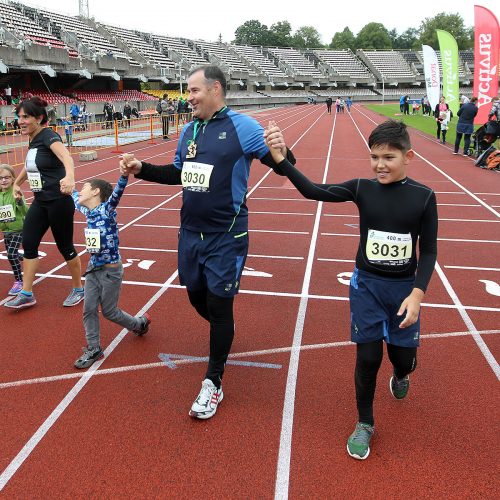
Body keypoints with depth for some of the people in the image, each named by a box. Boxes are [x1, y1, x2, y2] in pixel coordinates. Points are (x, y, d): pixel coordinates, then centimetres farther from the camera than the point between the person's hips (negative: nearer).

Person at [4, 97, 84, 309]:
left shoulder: (49, 136, -17)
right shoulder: (33, 140, 9)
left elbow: (66, 157, -38)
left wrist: (69, 177, -57)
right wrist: (17, 182, 35)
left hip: (59, 202, -8)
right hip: (40, 202, 8)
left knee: (65, 246, 4)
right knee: (28, 244, 5)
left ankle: (78, 289, 24)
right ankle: (26, 294, 15)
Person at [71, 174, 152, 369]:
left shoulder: (107, 208, -17)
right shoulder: (87, 211, 3)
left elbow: (117, 192, -38)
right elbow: (74, 197, 25)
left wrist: (125, 174, -55)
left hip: (110, 270, -6)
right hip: (93, 268, 7)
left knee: (109, 312, 8)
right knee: (89, 310, 6)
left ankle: (141, 323, 33)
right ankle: (93, 350, 21)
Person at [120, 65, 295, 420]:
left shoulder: (242, 127, -11)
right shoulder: (188, 130, 8)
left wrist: (279, 151, -35)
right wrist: (141, 169, 9)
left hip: (226, 237, -6)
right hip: (190, 233, 7)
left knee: (219, 306, 2)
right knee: (196, 296, 18)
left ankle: (214, 383, 20)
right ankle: (222, 334, 51)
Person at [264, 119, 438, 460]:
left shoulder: (424, 196, -9)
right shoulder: (362, 188, -7)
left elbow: (429, 251, -5)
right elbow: (313, 191, -12)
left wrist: (417, 294, -14)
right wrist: (280, 158, -24)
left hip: (404, 288, 0)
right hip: (366, 285, 0)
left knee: (404, 357, 10)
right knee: (368, 357, 2)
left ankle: (401, 375, 50)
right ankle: (365, 424, 25)